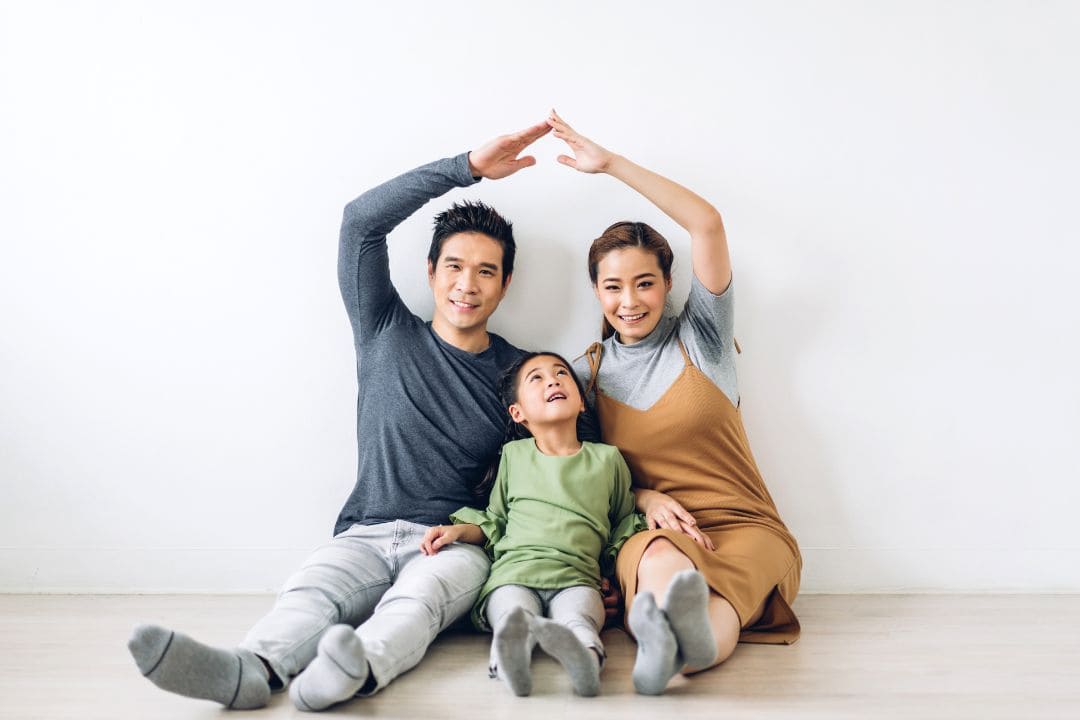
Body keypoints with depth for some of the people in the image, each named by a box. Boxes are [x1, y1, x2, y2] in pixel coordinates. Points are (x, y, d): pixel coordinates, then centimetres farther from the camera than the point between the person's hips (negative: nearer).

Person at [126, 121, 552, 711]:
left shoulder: (520, 373, 11)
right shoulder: (387, 335, 12)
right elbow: (362, 220, 2)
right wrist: (467, 167, -1)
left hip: (457, 545, -1)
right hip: (365, 535, 1)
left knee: (422, 592, -36)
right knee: (311, 589, -32)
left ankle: (358, 667, -64)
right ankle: (248, 670, -59)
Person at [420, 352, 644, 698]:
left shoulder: (607, 458, 19)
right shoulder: (513, 454, 20)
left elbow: (625, 522, 28)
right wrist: (460, 530, 6)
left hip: (577, 577, -1)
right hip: (514, 571, 1)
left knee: (577, 619, -36)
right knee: (514, 611, -36)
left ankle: (583, 653, -66)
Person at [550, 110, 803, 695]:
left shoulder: (700, 338, 6)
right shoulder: (588, 371, 12)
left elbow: (707, 225, -6)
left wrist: (611, 163, -5)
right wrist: (645, 497, -7)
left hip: (742, 526, 0)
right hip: (652, 528, 0)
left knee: (712, 603, -39)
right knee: (661, 561, -41)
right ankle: (681, 628, -71)